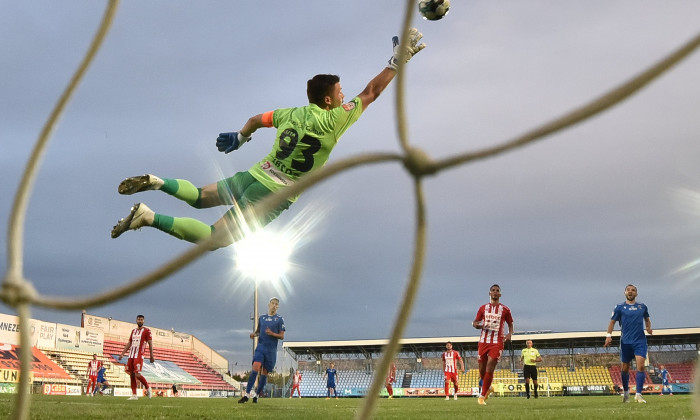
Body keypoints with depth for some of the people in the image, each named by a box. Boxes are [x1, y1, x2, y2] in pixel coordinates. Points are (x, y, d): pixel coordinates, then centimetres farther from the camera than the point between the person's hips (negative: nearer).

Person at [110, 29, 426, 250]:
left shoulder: (293, 114, 8)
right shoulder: (331, 121, -12)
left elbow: (257, 119, 22)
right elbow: (370, 93, -7)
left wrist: (240, 137, 40)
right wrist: (398, 61, 1)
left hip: (254, 175, 7)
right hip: (272, 194, -7)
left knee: (198, 197, 28)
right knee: (214, 239, -6)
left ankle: (157, 183, 2)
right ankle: (150, 218, -19)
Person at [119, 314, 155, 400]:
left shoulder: (146, 331, 1)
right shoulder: (133, 331, 19)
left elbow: (150, 344, -3)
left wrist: (151, 356, -10)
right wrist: (122, 353, 15)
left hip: (139, 356, -7)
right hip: (131, 355, 7)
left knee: (137, 374, -15)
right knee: (131, 374, 3)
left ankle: (148, 388, 7)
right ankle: (134, 395, 7)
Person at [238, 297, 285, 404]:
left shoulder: (280, 319, 3)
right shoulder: (262, 318, 13)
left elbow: (282, 336, 0)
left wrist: (272, 334, -19)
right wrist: (254, 334, 0)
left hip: (271, 350, -1)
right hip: (260, 347, 1)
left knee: (265, 373, 2)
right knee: (255, 368, -16)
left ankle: (256, 395, 13)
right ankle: (247, 394, -19)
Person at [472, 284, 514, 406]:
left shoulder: (505, 309, 6)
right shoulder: (483, 308, 10)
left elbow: (510, 324, 14)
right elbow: (474, 322, 14)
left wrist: (510, 334, -7)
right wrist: (480, 325, -10)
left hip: (497, 343, -2)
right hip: (483, 341, 3)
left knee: (489, 370, -13)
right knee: (482, 370, 7)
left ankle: (482, 396, -4)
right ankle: (488, 388, 35)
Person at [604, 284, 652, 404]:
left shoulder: (642, 306, 9)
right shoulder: (619, 307, 3)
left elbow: (647, 318, 25)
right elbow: (612, 322, 4)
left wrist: (648, 327, 4)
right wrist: (609, 335, -9)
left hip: (640, 341, 1)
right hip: (625, 342, -1)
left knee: (640, 366, -15)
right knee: (625, 368, 7)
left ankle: (638, 394, -15)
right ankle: (626, 392, 28)